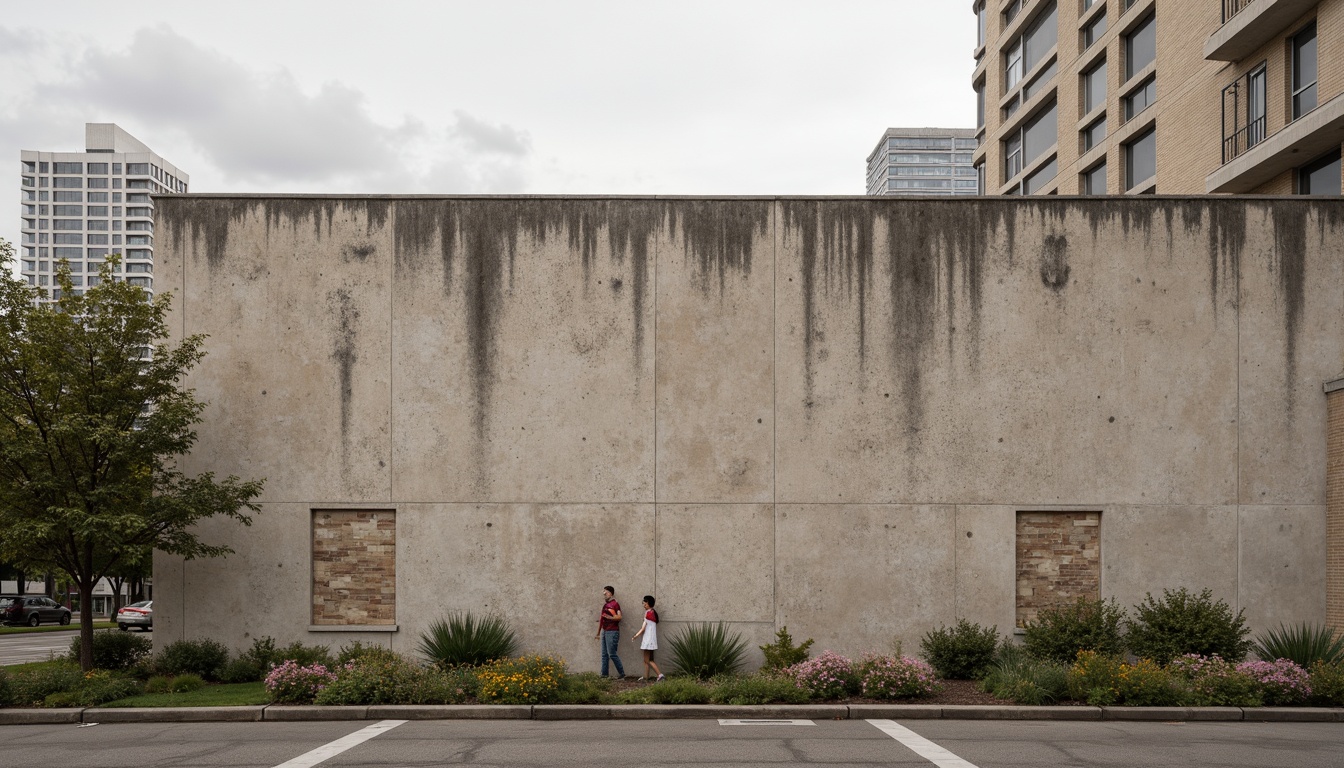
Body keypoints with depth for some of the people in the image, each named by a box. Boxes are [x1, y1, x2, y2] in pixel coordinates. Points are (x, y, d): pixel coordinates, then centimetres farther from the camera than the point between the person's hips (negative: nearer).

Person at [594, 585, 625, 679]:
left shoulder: (614, 604, -9)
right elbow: (601, 619, 21)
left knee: (612, 654, -10)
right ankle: (604, 675, 10)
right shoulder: (605, 605, 17)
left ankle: (622, 674, -3)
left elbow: (619, 617, -22)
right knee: (604, 655, 8)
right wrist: (598, 633, 24)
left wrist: (607, 617, -20)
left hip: (612, 632, -9)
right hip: (605, 632, 9)